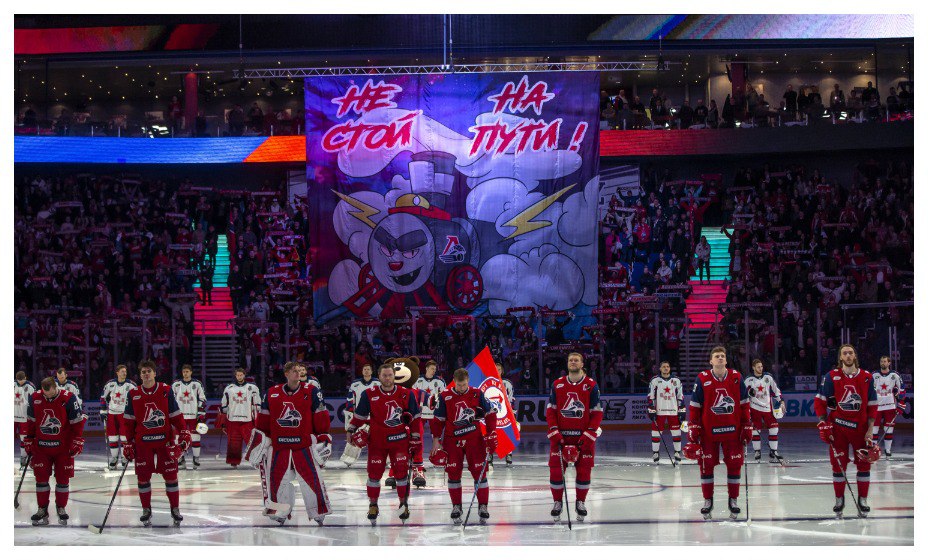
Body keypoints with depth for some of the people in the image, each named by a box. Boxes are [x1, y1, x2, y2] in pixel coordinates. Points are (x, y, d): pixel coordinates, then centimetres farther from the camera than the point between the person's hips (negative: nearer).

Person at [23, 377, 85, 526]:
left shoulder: (68, 399, -14)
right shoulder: (35, 399, -5)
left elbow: (77, 422, -6)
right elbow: (31, 422, 8)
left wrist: (77, 442, -7)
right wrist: (28, 441, 10)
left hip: (63, 448, -2)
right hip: (41, 447, 2)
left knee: (63, 479, 4)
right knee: (41, 478, 3)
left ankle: (61, 508, 20)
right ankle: (42, 510, 13)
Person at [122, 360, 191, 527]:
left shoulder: (166, 391, 0)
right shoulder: (133, 394, 3)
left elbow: (176, 415, 2)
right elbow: (129, 421, 7)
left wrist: (184, 433, -5)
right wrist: (129, 443, 4)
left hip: (165, 440, -1)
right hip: (142, 442, 1)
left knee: (170, 475, 0)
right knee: (143, 477, 3)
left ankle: (175, 509, 11)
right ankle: (146, 510, 17)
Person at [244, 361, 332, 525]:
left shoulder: (311, 392, 0)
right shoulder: (272, 393, 6)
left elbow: (321, 417, 1)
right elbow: (263, 419, 13)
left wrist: (323, 438, -2)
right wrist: (259, 438, 11)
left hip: (304, 445, -2)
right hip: (278, 447, 2)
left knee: (311, 478, -4)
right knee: (278, 479, 4)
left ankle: (318, 511, 8)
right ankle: (280, 512, 18)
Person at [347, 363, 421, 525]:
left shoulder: (406, 394, -1)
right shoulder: (369, 395, -1)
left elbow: (415, 418, 5)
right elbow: (359, 415, 8)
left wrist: (415, 438, 5)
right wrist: (352, 430, 0)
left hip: (400, 440, 0)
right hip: (377, 440, 0)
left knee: (401, 471, -6)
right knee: (374, 473, 0)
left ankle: (403, 504, 9)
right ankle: (373, 506, 14)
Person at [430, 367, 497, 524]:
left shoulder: (477, 394, -2)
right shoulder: (445, 396, -2)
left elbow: (490, 414, 6)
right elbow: (438, 420, 3)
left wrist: (491, 434, 0)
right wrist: (436, 440, -1)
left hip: (474, 439, 0)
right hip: (452, 440, 0)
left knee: (479, 472, -4)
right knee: (453, 473, 0)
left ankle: (483, 507, 3)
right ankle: (456, 507, 10)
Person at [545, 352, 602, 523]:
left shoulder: (591, 386, -1)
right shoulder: (557, 385, 4)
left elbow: (597, 413, -1)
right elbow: (550, 411, 6)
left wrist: (588, 435, -10)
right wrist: (554, 432, -6)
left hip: (584, 436, -1)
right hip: (561, 435, 1)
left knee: (584, 469, 0)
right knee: (556, 468, -4)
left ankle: (581, 502, 15)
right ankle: (557, 502, 10)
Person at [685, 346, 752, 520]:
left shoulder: (736, 378, 1)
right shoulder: (702, 379, -4)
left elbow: (744, 404, 7)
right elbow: (695, 407, -1)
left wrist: (747, 427, 4)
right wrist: (693, 431, -4)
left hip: (732, 430, 1)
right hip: (708, 431, -1)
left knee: (734, 464, 3)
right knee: (707, 464, 1)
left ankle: (733, 500, 15)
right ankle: (707, 500, 13)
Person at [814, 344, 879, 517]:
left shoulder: (867, 378, 1)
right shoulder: (831, 377, -3)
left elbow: (872, 406, 5)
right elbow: (819, 402, 1)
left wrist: (870, 430, 0)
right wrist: (823, 425, -6)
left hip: (860, 428, 1)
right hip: (837, 428, -1)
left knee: (864, 463, 1)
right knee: (838, 464, 2)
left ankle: (862, 500, 12)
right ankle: (839, 500, 14)